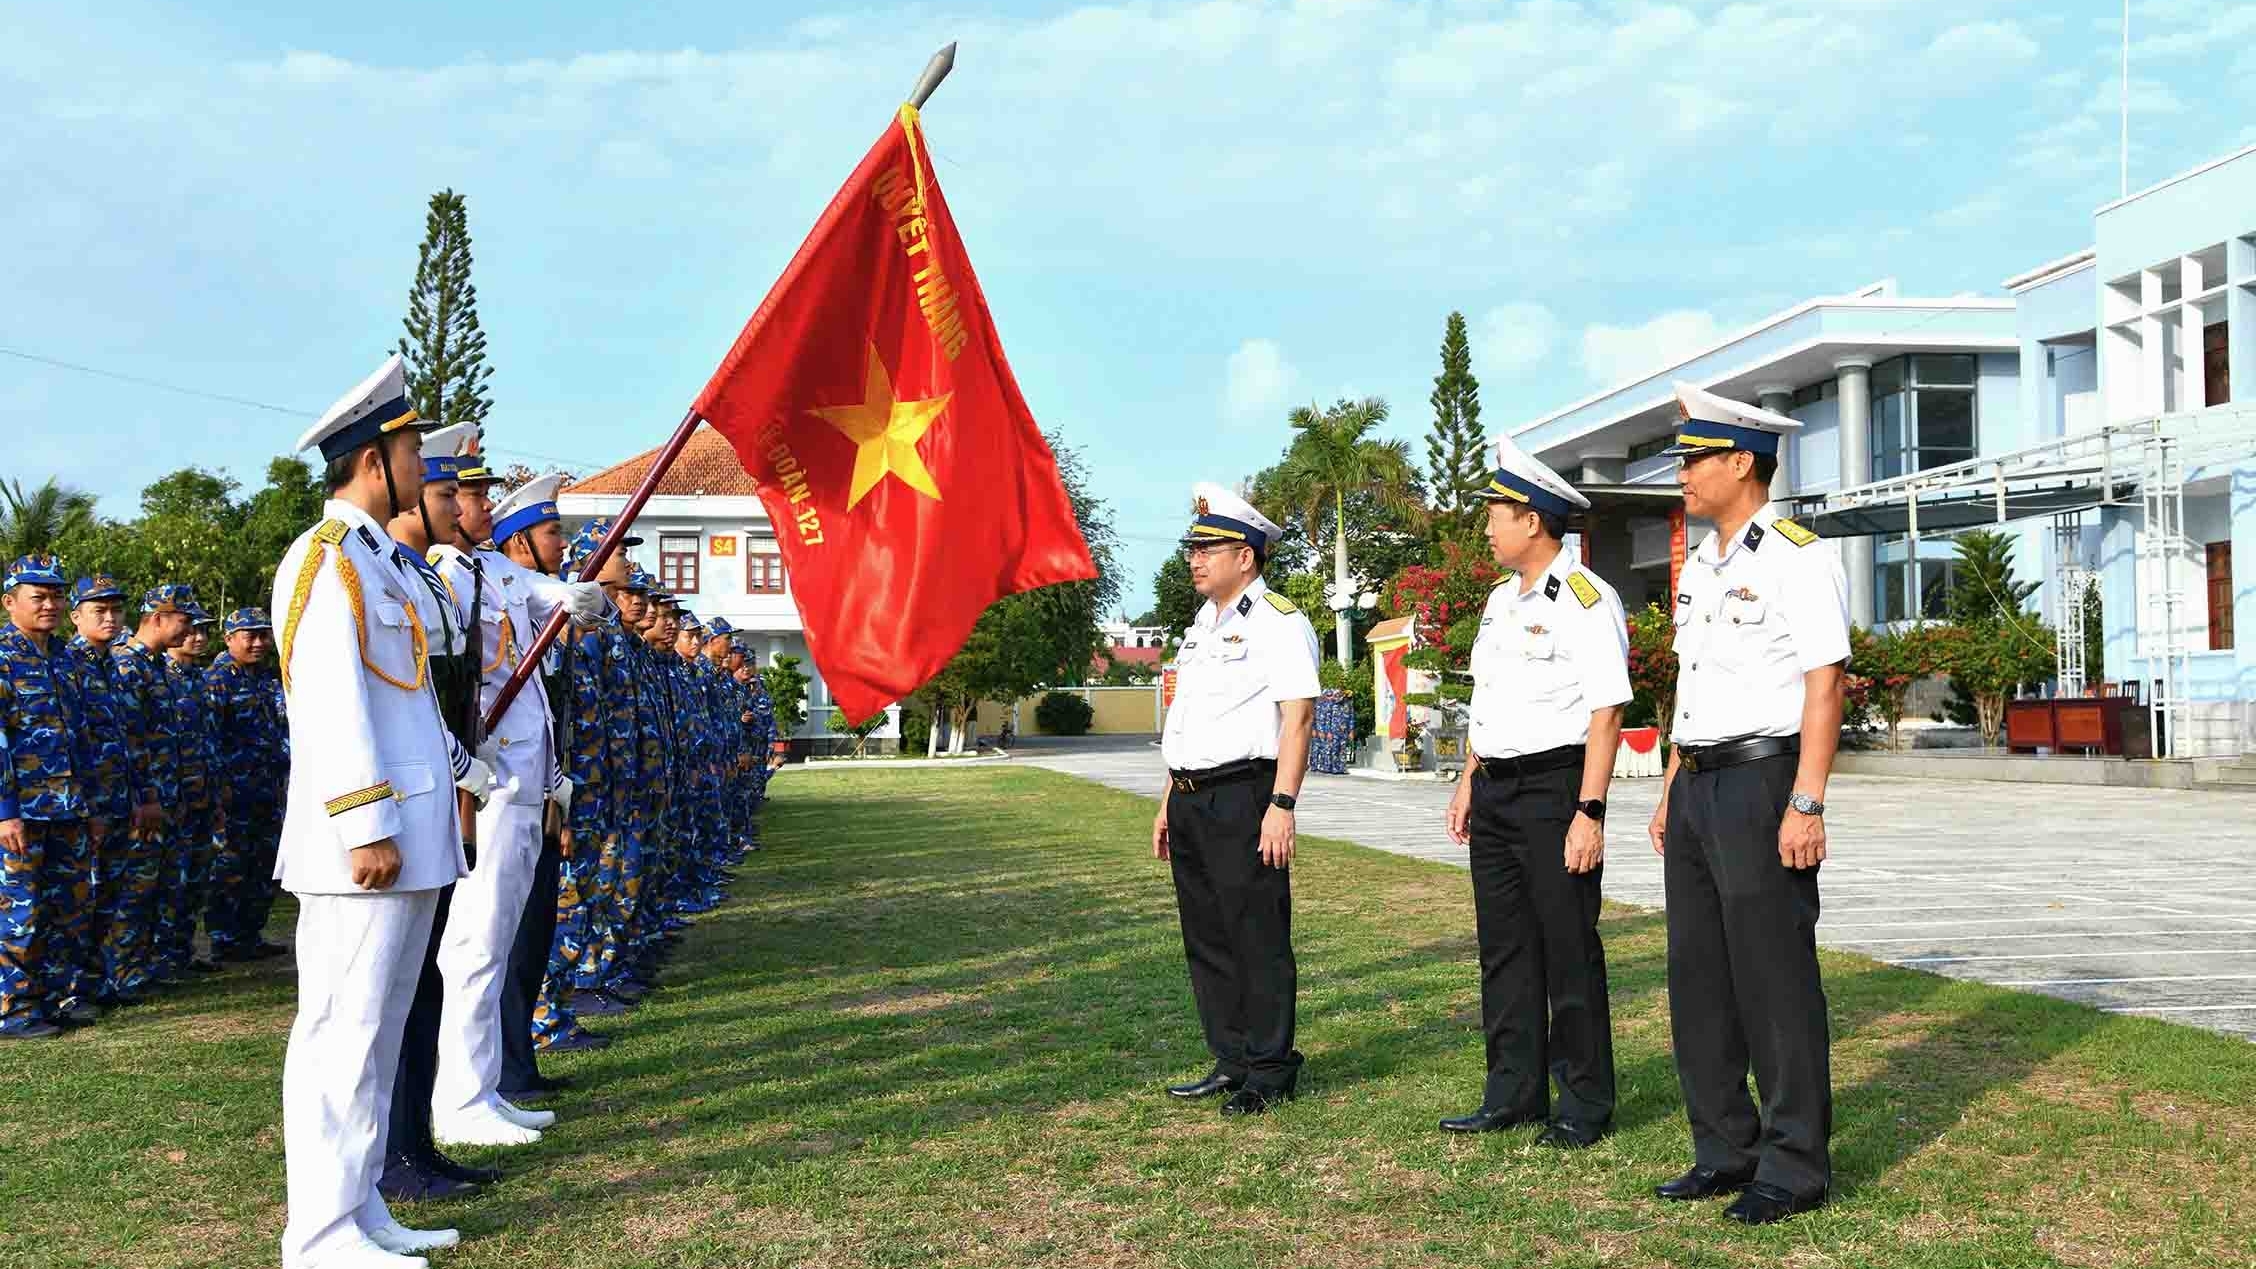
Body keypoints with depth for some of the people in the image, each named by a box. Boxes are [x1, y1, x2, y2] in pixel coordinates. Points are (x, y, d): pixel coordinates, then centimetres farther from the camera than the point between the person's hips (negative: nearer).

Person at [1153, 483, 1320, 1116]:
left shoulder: (1278, 622, -7)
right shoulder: (1203, 625, 20)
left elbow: (1298, 716, -15)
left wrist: (1282, 805, -22)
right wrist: (1169, 802, 20)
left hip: (1243, 798, -9)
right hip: (1190, 800, 9)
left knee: (1258, 939, -4)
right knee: (1207, 939, 12)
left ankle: (1270, 1070, 6)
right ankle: (1232, 1062, 22)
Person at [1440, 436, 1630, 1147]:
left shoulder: (1586, 602, -12)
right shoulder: (1500, 600, 15)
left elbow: (1606, 714, -16)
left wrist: (1589, 813, -21)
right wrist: (1469, 783, 17)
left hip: (1554, 789, -8)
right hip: (1495, 794, 8)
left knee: (1570, 954, 0)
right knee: (1504, 950, 12)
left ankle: (1585, 1107, 11)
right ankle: (1513, 1095, 22)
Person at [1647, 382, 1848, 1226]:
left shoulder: (1798, 558, -10)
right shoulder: (1702, 565, 16)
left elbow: (1825, 686, -16)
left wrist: (1806, 805, -21)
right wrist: (1671, 793, 17)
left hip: (1763, 785, -9)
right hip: (1698, 787, 9)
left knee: (1775, 980, -3)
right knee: (1700, 977, 11)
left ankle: (1796, 1166, 7)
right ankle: (1726, 1150, 22)